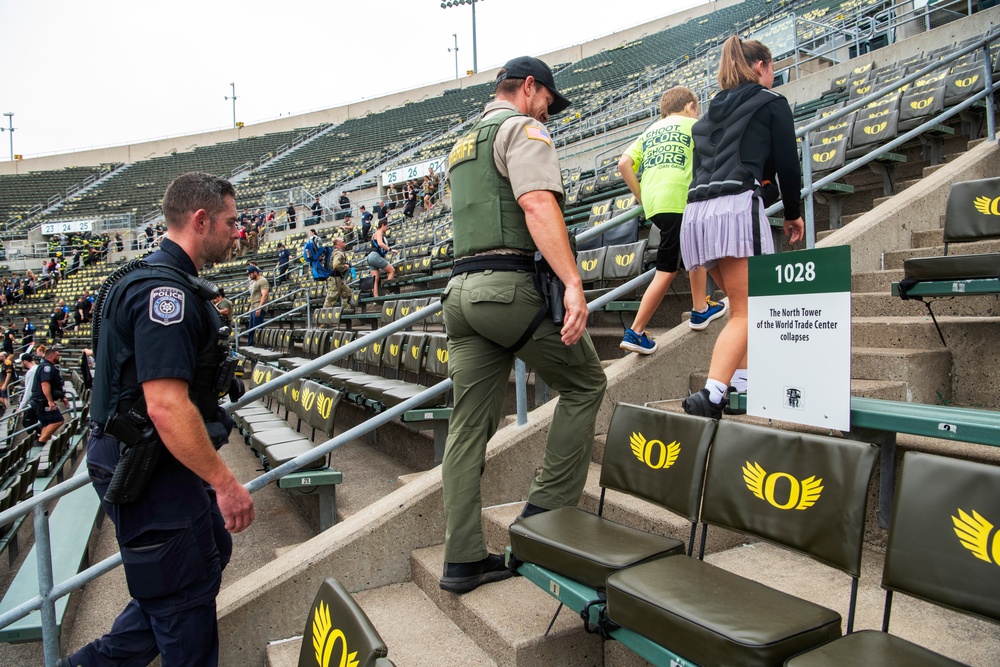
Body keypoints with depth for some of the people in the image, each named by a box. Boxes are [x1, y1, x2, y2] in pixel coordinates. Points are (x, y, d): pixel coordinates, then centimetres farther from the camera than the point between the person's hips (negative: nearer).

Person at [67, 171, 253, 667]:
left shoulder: (165, 281, 11)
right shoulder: (166, 291, -23)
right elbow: (166, 407, -30)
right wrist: (225, 483, -24)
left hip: (157, 462, 10)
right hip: (152, 476, -10)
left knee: (212, 551, 21)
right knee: (185, 595, 5)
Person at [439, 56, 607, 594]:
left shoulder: (461, 145, 27)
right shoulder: (523, 129, 0)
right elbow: (538, 206, -18)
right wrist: (573, 283, -26)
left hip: (462, 288, 8)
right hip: (511, 285, -8)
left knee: (470, 426, 7)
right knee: (585, 383, 10)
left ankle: (463, 559, 11)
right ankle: (547, 509, 9)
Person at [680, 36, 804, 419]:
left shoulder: (712, 112, 28)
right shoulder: (771, 103, 11)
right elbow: (787, 164, 7)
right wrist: (792, 213, 20)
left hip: (697, 212, 7)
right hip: (737, 207, -7)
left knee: (741, 306, 19)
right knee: (745, 313, -9)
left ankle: (742, 383, 17)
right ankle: (710, 395, -26)